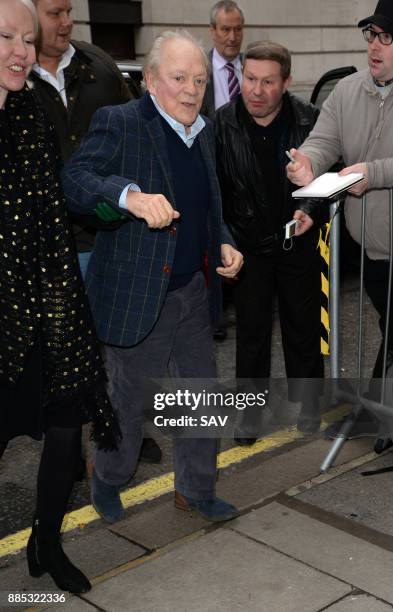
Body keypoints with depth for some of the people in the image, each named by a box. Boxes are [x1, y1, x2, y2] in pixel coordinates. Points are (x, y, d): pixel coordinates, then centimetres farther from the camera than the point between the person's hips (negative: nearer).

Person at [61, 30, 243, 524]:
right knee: (130, 402, 10)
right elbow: (74, 178, -26)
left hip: (193, 292, 7)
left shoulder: (204, 131, 10)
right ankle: (107, 481, 39)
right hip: (137, 295, -6)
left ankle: (196, 490, 37)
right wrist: (131, 195, -43)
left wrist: (223, 244, 4)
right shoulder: (118, 123, -13)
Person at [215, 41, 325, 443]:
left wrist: (311, 210, -15)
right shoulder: (222, 124, -11)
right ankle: (249, 414, 23)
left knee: (303, 331, 14)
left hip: (298, 243, 1)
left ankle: (307, 409, 32)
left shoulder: (309, 120, -10)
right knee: (251, 333, 8)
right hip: (248, 245, -1)